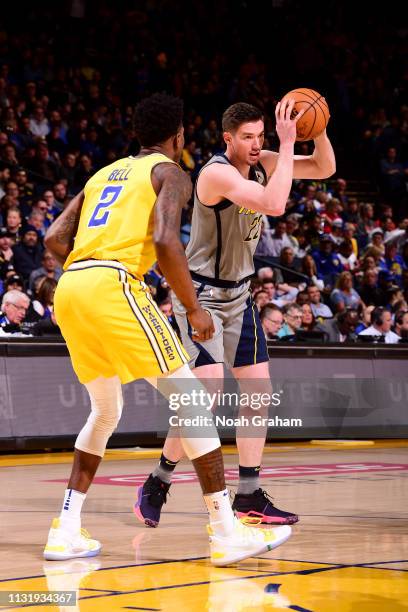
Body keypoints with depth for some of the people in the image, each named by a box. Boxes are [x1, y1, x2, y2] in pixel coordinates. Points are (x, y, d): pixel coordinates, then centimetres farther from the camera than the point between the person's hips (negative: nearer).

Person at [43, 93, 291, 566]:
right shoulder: (171, 173, 7)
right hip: (114, 285, -7)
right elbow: (165, 242, -11)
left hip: (68, 292, 7)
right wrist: (194, 308, -3)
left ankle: (65, 531, 16)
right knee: (188, 398, -1)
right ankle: (226, 532, -4)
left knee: (105, 412, 22)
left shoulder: (103, 175, 28)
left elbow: (54, 239, 19)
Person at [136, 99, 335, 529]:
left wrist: (318, 131, -15)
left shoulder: (261, 163, 0)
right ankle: (157, 484, -1)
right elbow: (275, 205, -37)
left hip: (238, 294, 8)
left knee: (259, 391, 4)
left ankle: (249, 496, 10)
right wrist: (287, 143, -34)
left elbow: (324, 169, 4)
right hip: (200, 294, -8)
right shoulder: (217, 173, -24)